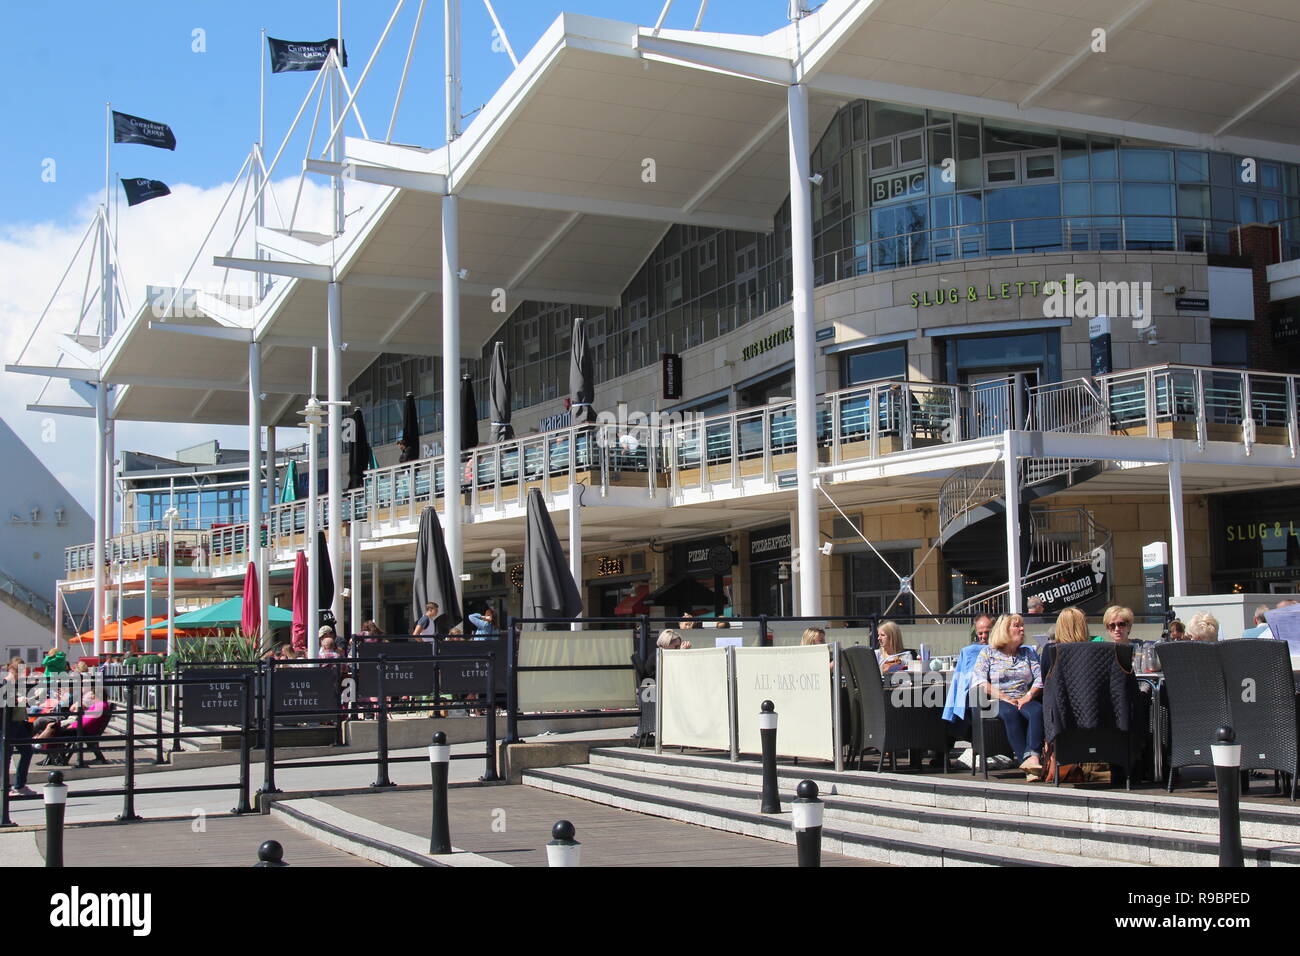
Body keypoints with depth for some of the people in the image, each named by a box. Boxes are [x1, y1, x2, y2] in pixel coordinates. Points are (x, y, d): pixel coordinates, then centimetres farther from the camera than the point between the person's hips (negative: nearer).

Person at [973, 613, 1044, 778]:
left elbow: (1040, 678, 9)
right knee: (1010, 713, -37)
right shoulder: (988, 653, 11)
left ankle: (1033, 756, -48)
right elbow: (980, 682, -3)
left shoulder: (1028, 653, 23)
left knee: (1038, 711, -32)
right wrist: (1004, 698, -13)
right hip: (996, 702, -3)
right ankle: (1028, 762, -45)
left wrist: (1028, 696, -11)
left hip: (1023, 700, 3)